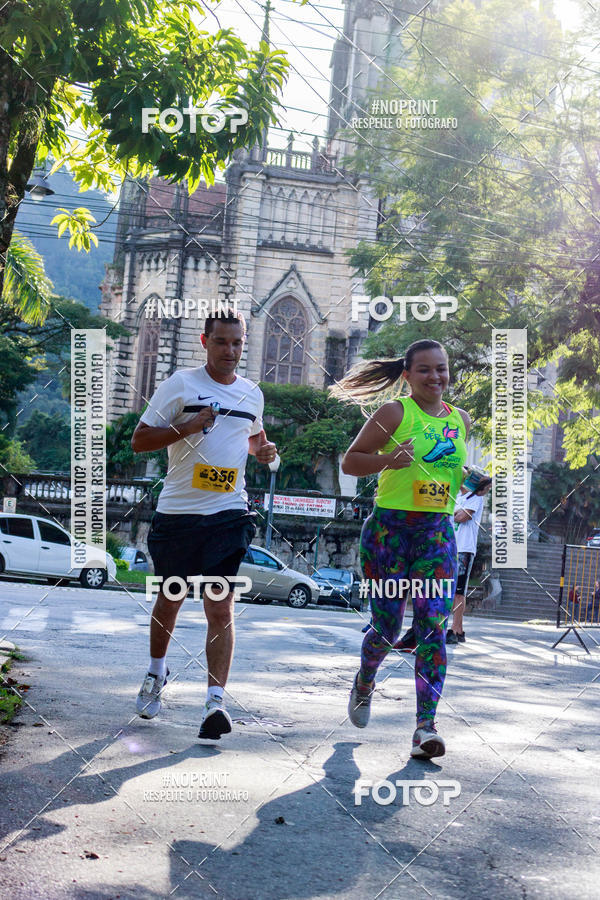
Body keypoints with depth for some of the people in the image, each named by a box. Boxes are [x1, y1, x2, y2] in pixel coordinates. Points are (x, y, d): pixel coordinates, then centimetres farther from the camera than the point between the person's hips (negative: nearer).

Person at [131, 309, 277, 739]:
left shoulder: (252, 393, 11)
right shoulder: (180, 384, -2)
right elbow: (140, 440, -4)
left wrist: (263, 448, 7)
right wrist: (188, 426, -17)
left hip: (229, 514, 1)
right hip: (177, 511, -1)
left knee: (221, 607, -8)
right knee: (170, 599, 15)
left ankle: (216, 701, -9)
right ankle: (157, 671, 40)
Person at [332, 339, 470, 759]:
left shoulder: (461, 419, 13)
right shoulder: (395, 413, -3)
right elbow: (350, 460, -3)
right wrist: (388, 460, -21)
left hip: (438, 533, 4)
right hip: (390, 528, -4)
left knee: (434, 626, -8)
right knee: (387, 626, 2)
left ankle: (426, 725, -5)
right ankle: (364, 682, 35)